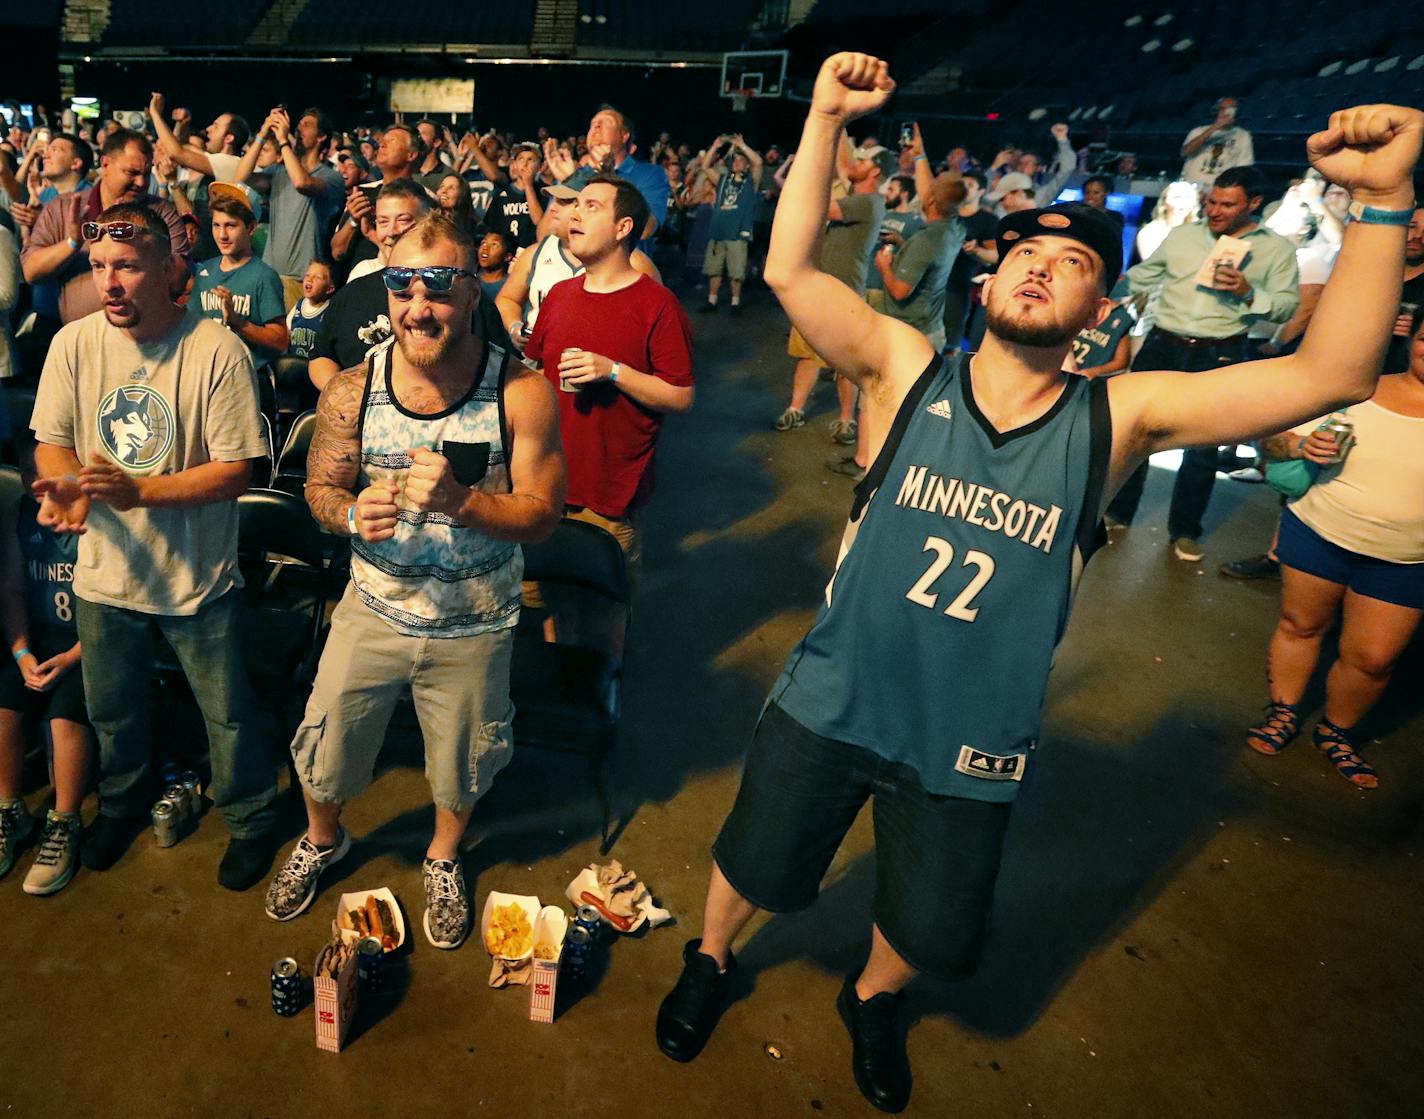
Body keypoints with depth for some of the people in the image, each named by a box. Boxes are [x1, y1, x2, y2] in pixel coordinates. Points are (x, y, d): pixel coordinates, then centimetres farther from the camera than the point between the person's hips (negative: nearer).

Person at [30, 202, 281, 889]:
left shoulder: (217, 350, -19)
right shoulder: (74, 343, -6)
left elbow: (235, 471, -18)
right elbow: (51, 441, 3)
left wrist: (137, 489, -29)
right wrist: (66, 486, -20)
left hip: (199, 578, -4)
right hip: (105, 573, 4)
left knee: (228, 715, 12)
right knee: (110, 710, 25)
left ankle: (250, 818, 38)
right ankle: (123, 801, 54)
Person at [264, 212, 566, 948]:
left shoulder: (522, 394, -18)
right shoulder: (351, 392, -11)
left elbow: (542, 514, -16)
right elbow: (320, 488, 0)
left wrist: (461, 501, -34)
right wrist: (352, 513, -24)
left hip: (473, 626, -1)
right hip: (373, 611, 2)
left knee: (461, 763, 20)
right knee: (325, 749, 18)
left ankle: (443, 860, 54)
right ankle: (321, 840, 54)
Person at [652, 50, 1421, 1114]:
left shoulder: (1116, 419, -11)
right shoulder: (909, 373, -11)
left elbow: (1333, 373, -17)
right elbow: (790, 271, -20)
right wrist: (826, 119, -26)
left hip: (971, 746, 1)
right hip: (831, 704, 0)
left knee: (929, 929, 24)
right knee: (754, 868, 21)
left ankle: (873, 998, 59)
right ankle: (709, 960, 55)